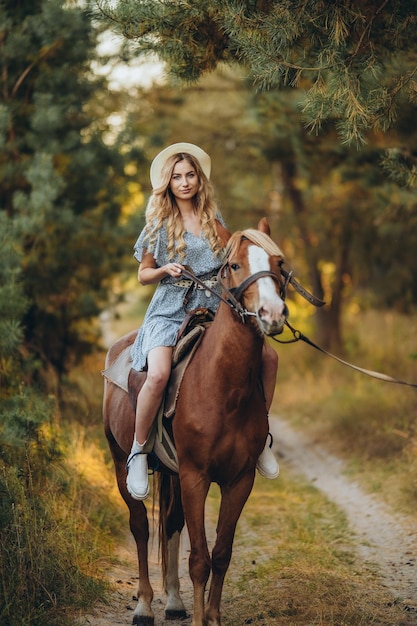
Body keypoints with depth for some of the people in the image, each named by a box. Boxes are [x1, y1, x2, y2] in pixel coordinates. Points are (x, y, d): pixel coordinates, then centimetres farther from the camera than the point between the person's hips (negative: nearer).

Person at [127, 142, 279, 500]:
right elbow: (143, 275, 7)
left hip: (214, 310, 4)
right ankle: (138, 451, -14)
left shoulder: (213, 217, 12)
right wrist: (165, 270, -14)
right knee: (159, 374, -32)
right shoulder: (159, 223, 2)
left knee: (268, 356, -12)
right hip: (170, 313, -4)